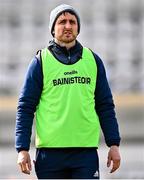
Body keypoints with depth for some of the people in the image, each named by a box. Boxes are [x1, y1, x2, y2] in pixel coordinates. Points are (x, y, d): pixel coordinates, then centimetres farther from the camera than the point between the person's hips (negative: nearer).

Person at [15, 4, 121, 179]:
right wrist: (22, 149, -7)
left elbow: (105, 106, 12)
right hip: (50, 150, -1)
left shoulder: (93, 60, 10)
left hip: (86, 151, 1)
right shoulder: (41, 61, 3)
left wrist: (114, 144, 5)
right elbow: (25, 107, 1)